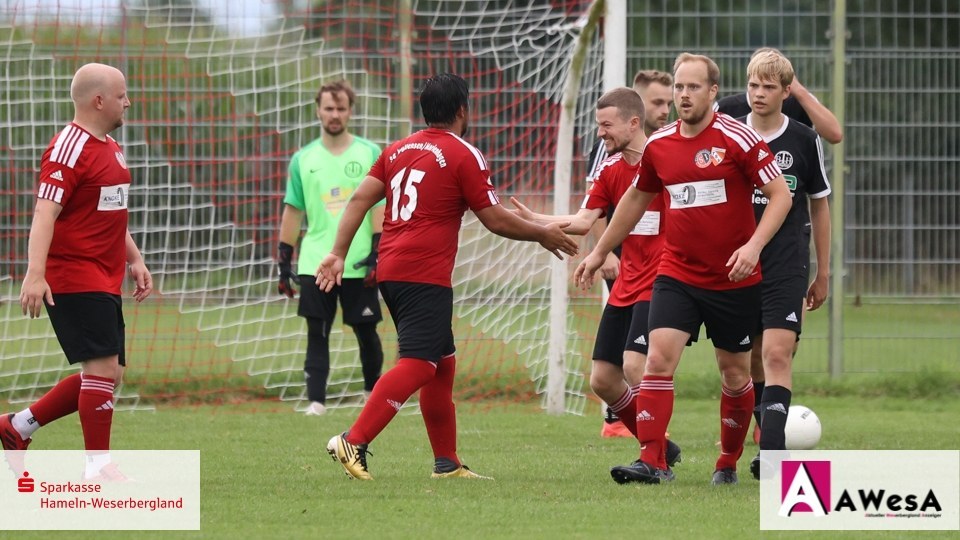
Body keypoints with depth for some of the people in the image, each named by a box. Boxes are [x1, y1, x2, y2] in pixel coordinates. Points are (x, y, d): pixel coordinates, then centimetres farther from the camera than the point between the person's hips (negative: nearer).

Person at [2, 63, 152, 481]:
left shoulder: (110, 148, 17)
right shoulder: (69, 149, -14)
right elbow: (45, 213, -22)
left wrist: (135, 260, 23)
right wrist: (35, 274, -31)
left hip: (104, 282, 10)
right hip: (73, 280, -10)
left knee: (106, 375, 10)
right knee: (103, 368, -13)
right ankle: (98, 468, -6)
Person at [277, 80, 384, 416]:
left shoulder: (370, 154, 1)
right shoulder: (303, 159, 6)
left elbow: (379, 207, -2)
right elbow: (292, 211, 9)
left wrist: (377, 255, -10)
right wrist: (284, 262, 5)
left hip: (358, 264, -1)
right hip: (315, 264, 1)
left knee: (366, 332, 8)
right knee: (317, 334, -3)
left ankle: (374, 395, 26)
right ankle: (316, 401, -5)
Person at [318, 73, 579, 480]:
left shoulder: (398, 150, 16)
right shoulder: (463, 155, -4)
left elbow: (360, 199, 9)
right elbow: (496, 220, -3)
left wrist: (338, 254, 10)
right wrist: (543, 234, 12)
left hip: (390, 272, 8)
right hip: (425, 276, -8)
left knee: (443, 363, 15)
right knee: (417, 366, -14)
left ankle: (447, 463, 17)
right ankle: (354, 442, -26)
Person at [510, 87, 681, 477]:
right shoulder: (610, 170, 10)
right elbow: (584, 221, 4)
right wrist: (535, 221, -9)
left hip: (659, 284, -8)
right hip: (626, 287, 8)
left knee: (634, 365, -20)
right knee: (603, 379, 4)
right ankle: (661, 448, 19)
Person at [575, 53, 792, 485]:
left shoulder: (738, 139, -10)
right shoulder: (658, 145, 4)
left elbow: (780, 195, -8)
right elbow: (636, 199, 21)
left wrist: (754, 245, -22)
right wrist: (599, 252, 26)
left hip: (734, 280, -3)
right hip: (676, 275, 3)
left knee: (734, 372, 8)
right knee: (658, 357, -16)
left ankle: (729, 463, 26)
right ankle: (653, 461, -18)